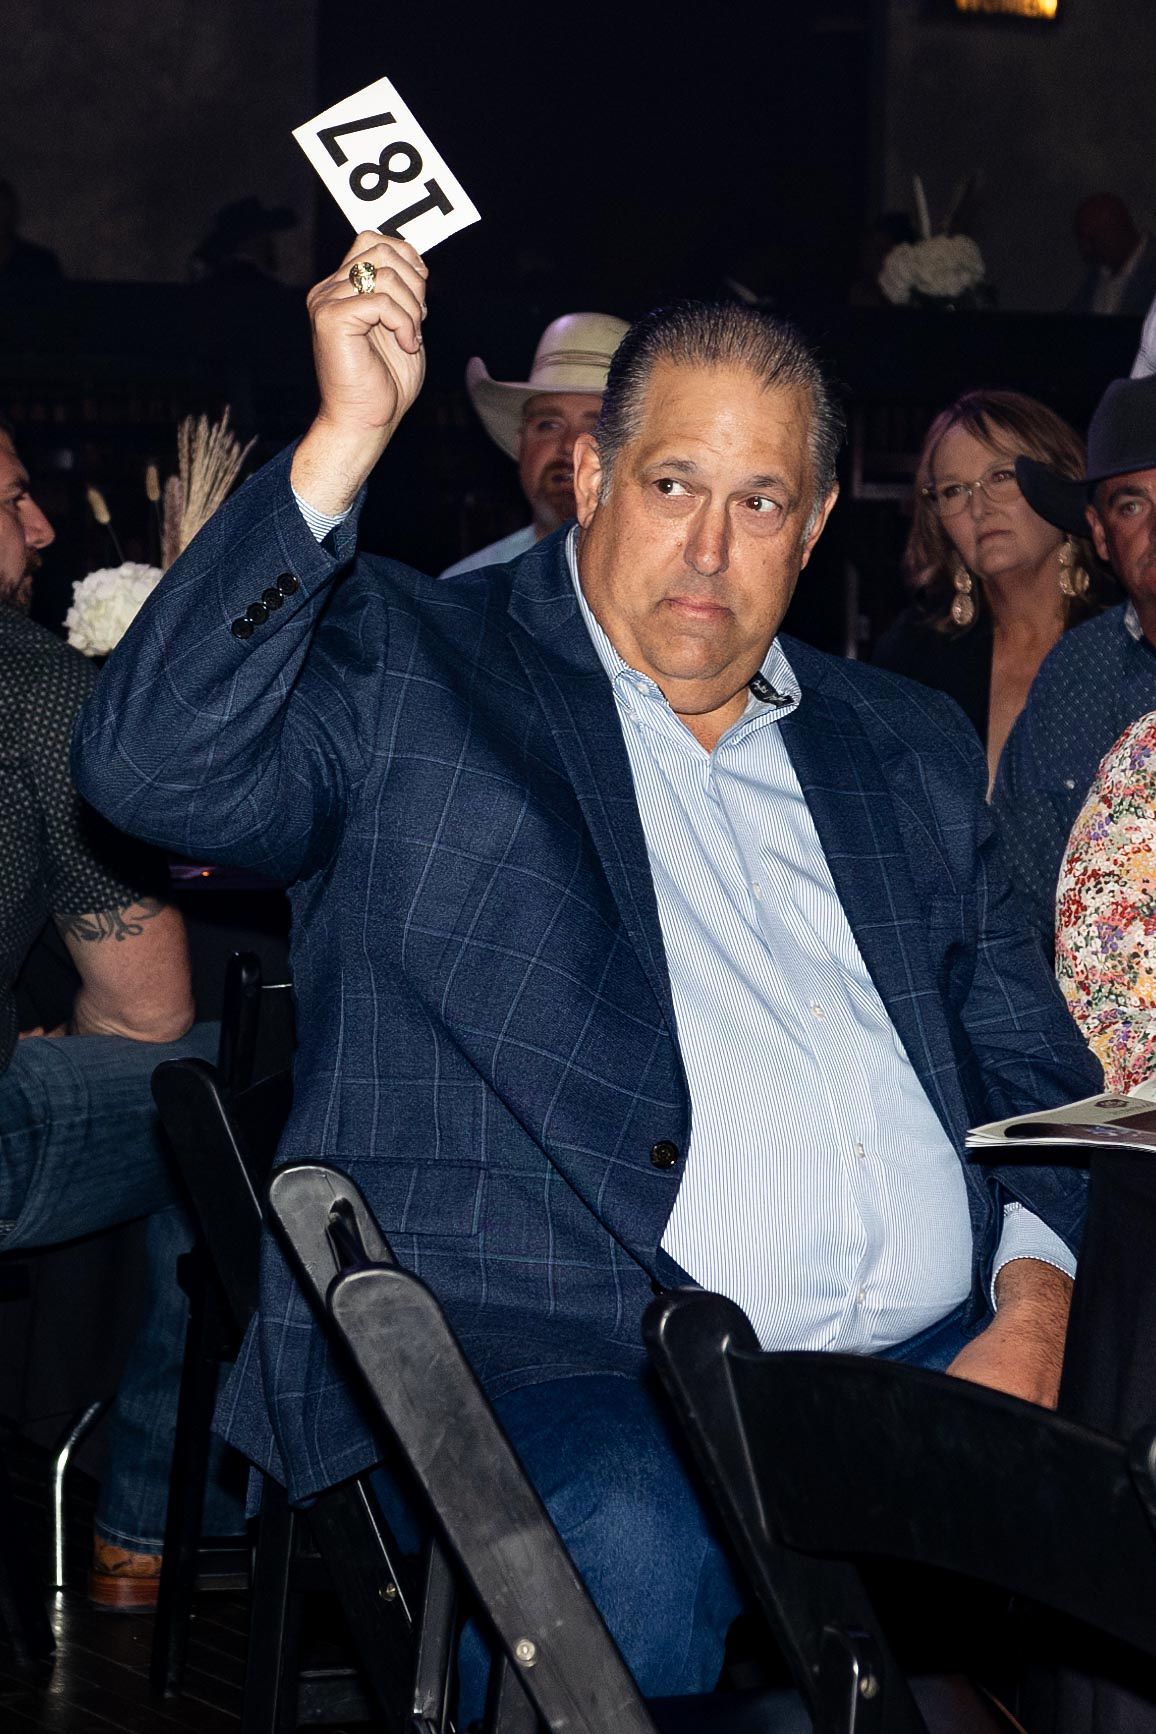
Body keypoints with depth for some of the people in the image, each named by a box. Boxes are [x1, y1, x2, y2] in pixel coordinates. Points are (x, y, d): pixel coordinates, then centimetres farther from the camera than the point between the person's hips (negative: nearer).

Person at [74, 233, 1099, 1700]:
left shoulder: (909, 750, 25)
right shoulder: (404, 672, 9)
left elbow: (1028, 1058, 24)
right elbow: (153, 770, -9)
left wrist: (1035, 1301, 3)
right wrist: (346, 440, -12)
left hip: (929, 1361, 5)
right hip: (557, 1359, -5)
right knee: (626, 1542, -37)